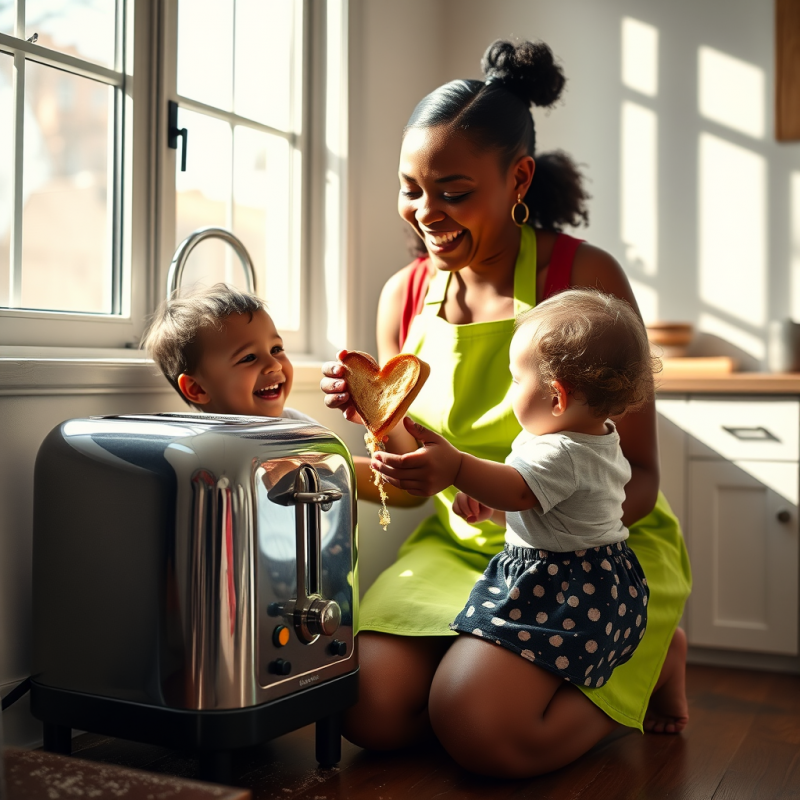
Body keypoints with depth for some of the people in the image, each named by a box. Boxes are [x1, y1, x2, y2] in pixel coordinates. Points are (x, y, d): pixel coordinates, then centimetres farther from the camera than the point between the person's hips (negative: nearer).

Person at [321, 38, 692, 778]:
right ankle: (540, 662, 11)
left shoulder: (582, 277, -15)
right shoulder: (404, 297, 1)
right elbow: (418, 474, 11)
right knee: (370, 710, -17)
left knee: (482, 726, -24)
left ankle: (651, 664, 6)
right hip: (460, 545, 5)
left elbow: (636, 483, -17)